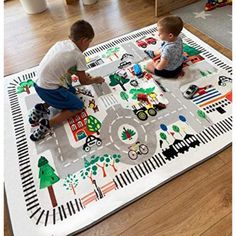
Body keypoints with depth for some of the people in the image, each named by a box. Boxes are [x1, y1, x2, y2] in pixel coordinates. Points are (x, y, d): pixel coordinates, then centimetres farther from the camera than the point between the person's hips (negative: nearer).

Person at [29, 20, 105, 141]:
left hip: (39, 84, 8)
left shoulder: (61, 43, 10)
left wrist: (80, 73, 25)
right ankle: (47, 124, -7)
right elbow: (83, 81, 0)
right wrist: (96, 80, 18)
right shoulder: (79, 55, -11)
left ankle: (42, 107, 13)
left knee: (72, 91, 26)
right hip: (49, 89, -8)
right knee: (78, 106, 7)